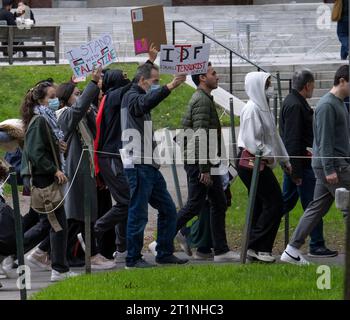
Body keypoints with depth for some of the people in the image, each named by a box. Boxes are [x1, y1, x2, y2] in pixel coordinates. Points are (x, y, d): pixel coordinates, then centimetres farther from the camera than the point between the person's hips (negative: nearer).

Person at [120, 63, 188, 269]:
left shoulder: (140, 97, 23)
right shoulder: (131, 97, -8)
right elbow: (145, 104, -32)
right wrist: (169, 88, -40)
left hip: (150, 166, 10)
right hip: (138, 166, -10)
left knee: (168, 209, 10)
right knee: (138, 213, -6)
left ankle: (165, 254, 16)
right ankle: (133, 259, -2)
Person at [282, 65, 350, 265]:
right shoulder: (327, 105, -14)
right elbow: (325, 140, -19)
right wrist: (330, 170, -22)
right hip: (332, 166, -10)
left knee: (317, 208, 9)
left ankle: (293, 250, 9)